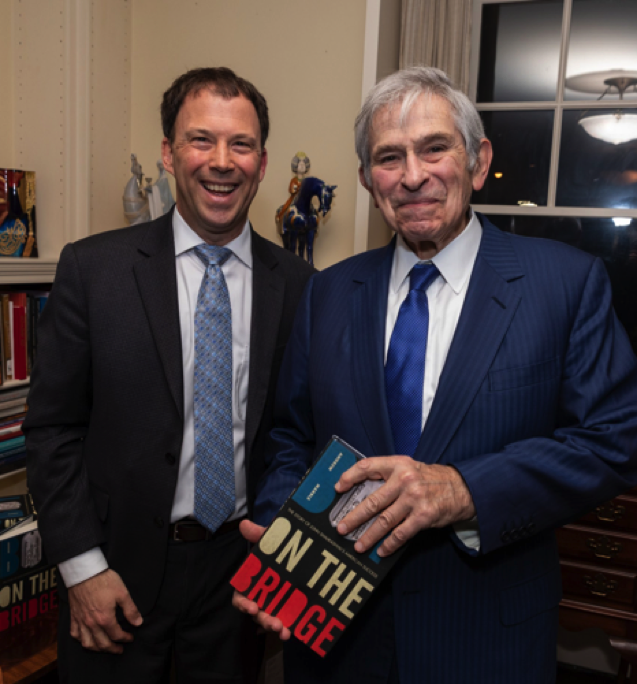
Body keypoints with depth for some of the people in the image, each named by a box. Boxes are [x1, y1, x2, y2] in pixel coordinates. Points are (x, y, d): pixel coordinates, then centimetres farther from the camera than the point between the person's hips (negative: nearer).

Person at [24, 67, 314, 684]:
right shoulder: (92, 268, -8)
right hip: (122, 565, -1)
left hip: (241, 565, 2)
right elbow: (52, 429, -6)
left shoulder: (297, 284, -4)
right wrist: (84, 567, -8)